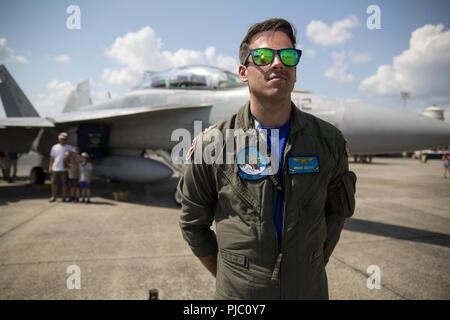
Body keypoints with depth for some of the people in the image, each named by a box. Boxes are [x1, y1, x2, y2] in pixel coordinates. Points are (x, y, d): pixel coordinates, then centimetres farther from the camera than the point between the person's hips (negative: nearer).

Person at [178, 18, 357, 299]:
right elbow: (193, 224, -2)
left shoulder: (329, 141, -8)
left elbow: (338, 210, 6)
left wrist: (316, 263, 5)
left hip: (310, 288, 2)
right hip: (238, 291, -1)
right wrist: (225, 274, 0)